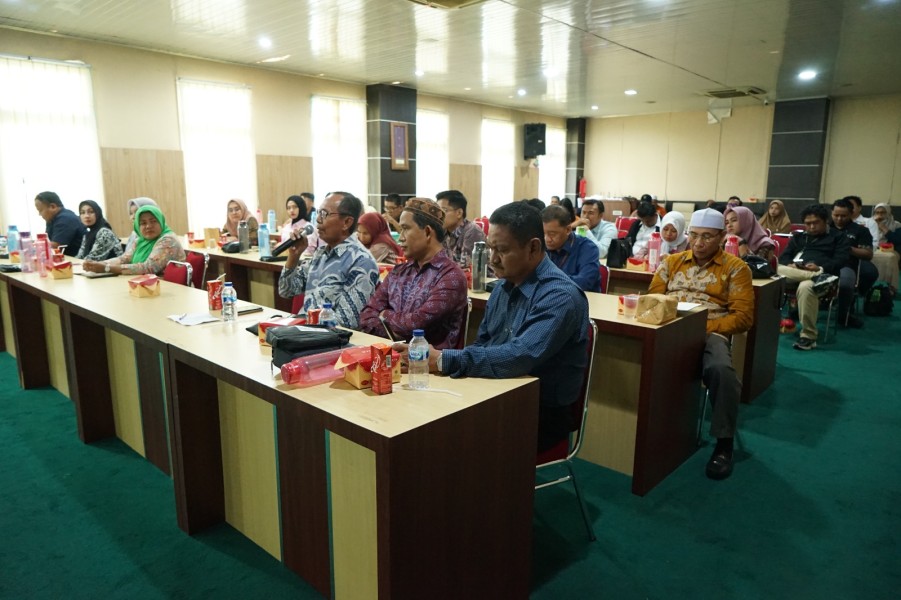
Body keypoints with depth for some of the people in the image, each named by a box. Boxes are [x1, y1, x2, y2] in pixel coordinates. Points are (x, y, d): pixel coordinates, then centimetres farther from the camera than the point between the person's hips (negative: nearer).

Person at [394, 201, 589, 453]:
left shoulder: (561, 296, -19)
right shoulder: (504, 284, 6)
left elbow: (519, 358, -31)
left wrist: (442, 360, -29)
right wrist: (433, 358, -6)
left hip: (542, 413, -7)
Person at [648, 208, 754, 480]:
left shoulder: (735, 267, 9)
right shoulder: (672, 261, 20)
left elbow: (743, 316, 2)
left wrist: (704, 327, -14)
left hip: (711, 332, -2)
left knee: (721, 369, -36)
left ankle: (724, 443, -14)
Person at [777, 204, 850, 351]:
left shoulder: (838, 237, 19)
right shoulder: (798, 237, 32)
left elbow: (841, 260, 3)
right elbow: (784, 256, 19)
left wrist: (820, 267, -18)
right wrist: (790, 265, -6)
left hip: (822, 272, -4)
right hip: (794, 273, 4)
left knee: (806, 287, -40)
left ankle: (808, 336, -34)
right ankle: (818, 276, -37)